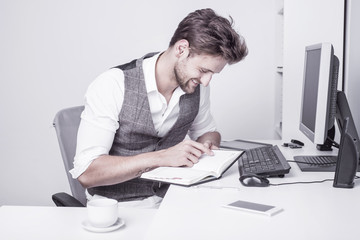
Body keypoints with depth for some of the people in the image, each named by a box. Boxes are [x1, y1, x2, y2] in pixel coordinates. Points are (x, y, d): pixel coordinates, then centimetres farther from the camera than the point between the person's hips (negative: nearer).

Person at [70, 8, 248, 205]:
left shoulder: (197, 85, 0)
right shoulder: (112, 85, -18)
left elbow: (206, 131, 21)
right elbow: (86, 173, -23)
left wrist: (206, 144, -4)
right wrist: (162, 157, -28)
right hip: (118, 206, -5)